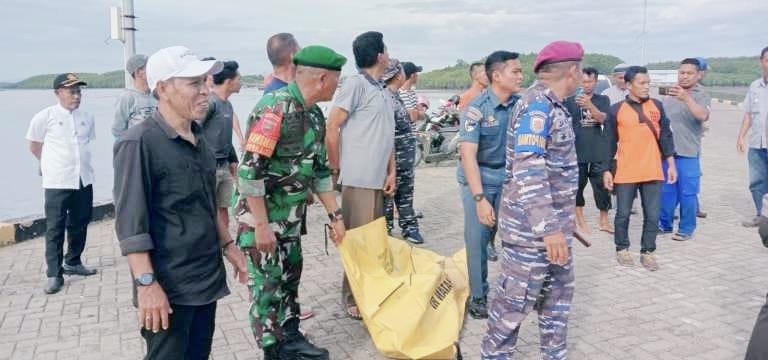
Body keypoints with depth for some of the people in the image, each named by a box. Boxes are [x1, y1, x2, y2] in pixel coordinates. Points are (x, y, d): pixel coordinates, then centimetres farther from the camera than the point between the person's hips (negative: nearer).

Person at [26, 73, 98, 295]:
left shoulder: (87, 118, 6)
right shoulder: (45, 117, -6)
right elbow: (34, 146, 6)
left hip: (84, 180, 4)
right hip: (57, 183, -4)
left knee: (80, 225, 14)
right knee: (55, 229, -1)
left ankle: (73, 263, 32)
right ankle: (54, 274, 7)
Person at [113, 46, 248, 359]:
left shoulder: (198, 138, 9)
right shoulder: (138, 143, -15)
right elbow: (130, 223, -18)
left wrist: (227, 245, 18)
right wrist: (147, 284, -22)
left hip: (206, 277, 7)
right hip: (168, 286, -7)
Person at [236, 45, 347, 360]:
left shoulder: (314, 115, 6)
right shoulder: (275, 108, -23)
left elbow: (320, 170, 14)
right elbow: (249, 170, -25)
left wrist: (335, 215, 14)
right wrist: (261, 225, -23)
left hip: (290, 217, 9)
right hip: (262, 217, -9)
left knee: (289, 278, 17)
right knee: (267, 284, 3)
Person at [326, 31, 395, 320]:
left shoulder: (384, 92, 16)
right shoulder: (356, 83, -8)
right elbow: (332, 128, -11)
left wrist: (391, 171, 12)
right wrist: (337, 171, -8)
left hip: (379, 179, 8)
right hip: (359, 179, -8)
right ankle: (352, 298, 10)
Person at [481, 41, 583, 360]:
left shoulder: (552, 105, 13)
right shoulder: (538, 103, -18)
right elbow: (527, 170, -27)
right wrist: (548, 227, -30)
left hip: (553, 223, 10)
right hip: (532, 226, -10)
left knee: (558, 292, 18)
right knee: (516, 298, 0)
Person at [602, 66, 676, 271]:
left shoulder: (656, 106, 6)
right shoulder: (616, 110, -1)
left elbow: (665, 135, 10)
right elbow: (609, 143, 2)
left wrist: (671, 163, 4)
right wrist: (606, 170, 1)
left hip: (653, 172, 2)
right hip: (625, 173, -2)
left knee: (652, 215, 5)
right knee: (623, 214, 7)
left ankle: (648, 252, 18)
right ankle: (622, 249, 25)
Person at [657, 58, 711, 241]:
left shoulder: (700, 95, -5)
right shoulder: (669, 94, 11)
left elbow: (703, 115, -26)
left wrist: (686, 98, -39)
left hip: (688, 153, -5)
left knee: (687, 193, 0)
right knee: (665, 190, 13)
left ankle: (686, 228, 12)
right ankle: (664, 224, 25)